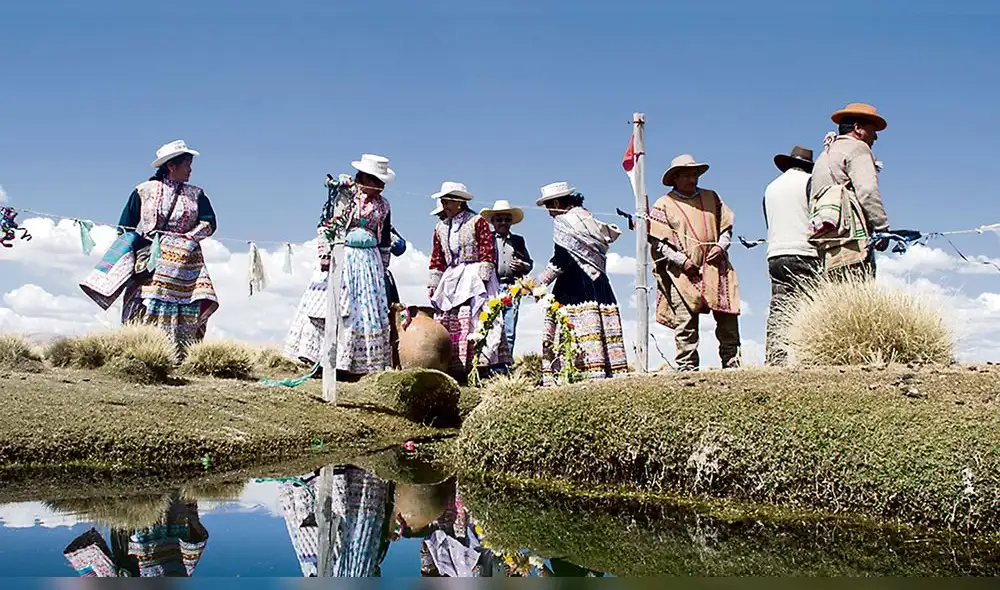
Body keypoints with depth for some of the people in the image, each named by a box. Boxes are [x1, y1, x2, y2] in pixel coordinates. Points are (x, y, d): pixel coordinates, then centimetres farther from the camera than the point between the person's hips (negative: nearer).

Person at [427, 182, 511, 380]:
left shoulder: (477, 222, 0)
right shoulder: (440, 228, 17)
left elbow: (488, 251, -6)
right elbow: (437, 259, 19)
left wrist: (482, 276, -14)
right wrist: (433, 284, 13)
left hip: (474, 277, -6)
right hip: (451, 280, 6)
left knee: (479, 318, -15)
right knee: (447, 320, -2)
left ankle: (492, 364, -16)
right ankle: (453, 369, 0)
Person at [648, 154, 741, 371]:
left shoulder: (711, 198, 17)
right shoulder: (663, 205, 4)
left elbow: (726, 226, 20)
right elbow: (657, 243, -1)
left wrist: (721, 246, 0)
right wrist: (682, 261, -11)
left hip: (715, 270, 3)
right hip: (683, 274, -3)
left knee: (728, 319, -1)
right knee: (685, 325, -5)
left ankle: (732, 364, 8)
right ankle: (687, 368, 0)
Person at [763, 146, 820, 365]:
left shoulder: (771, 187, 18)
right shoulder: (809, 181, 0)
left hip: (774, 256, 6)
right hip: (803, 256, -5)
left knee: (776, 315, 2)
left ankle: (773, 363, -3)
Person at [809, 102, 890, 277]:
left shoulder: (823, 157, 31)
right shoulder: (857, 148, 5)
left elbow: (812, 204, 23)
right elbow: (867, 190, -11)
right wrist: (882, 227, -8)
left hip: (826, 247, 9)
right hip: (852, 239, -8)